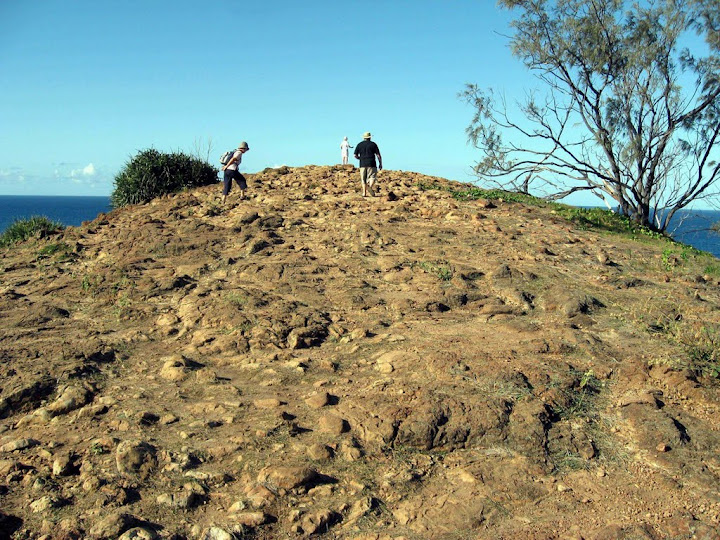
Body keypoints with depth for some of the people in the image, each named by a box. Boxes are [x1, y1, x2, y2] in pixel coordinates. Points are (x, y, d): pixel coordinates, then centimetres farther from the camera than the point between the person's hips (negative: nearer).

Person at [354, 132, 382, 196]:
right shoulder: (373, 144, 4)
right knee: (373, 177, -2)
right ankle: (370, 187, -30)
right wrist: (380, 164, 7)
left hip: (362, 164, 3)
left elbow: (355, 155, 7)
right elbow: (378, 155, 0)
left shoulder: (359, 144, 10)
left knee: (363, 179, 8)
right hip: (371, 164, -3)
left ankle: (364, 193, 3)